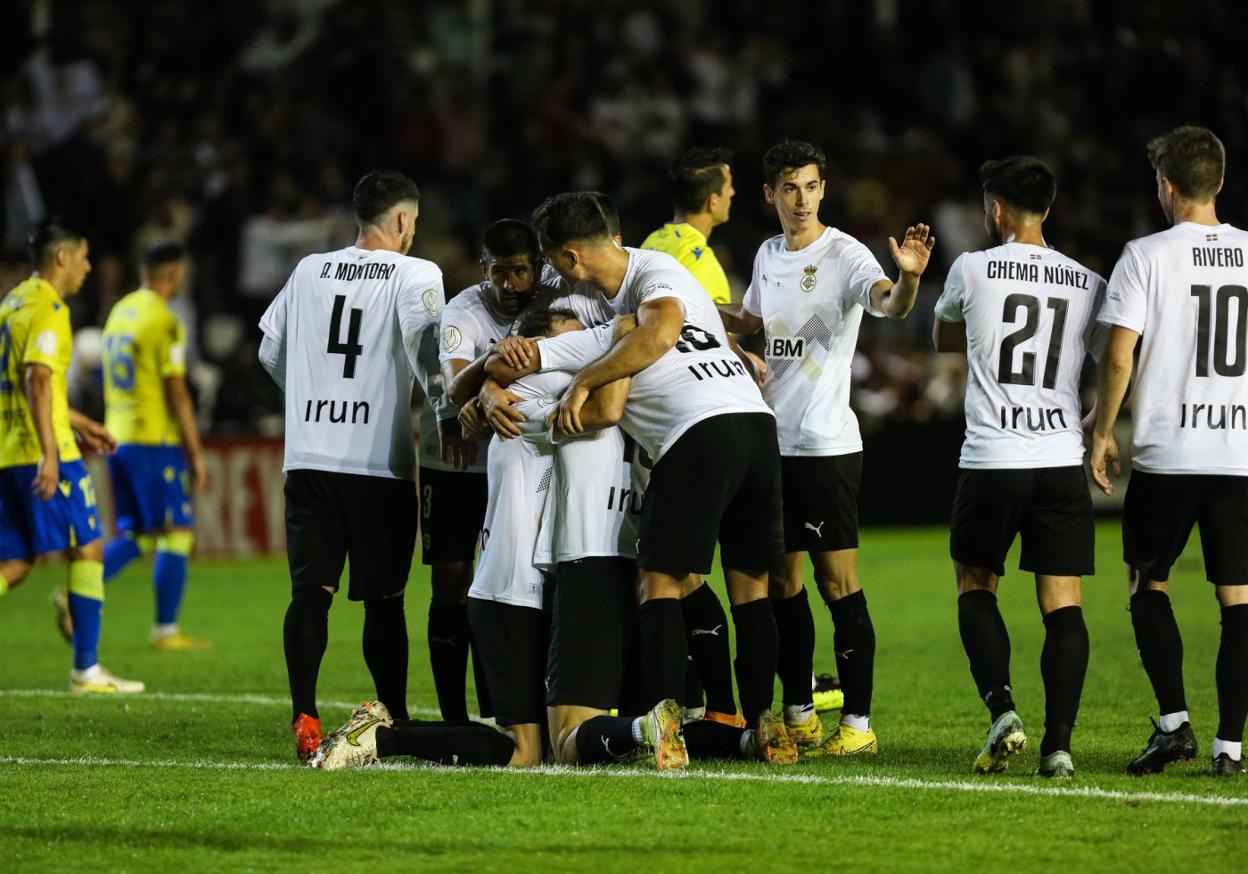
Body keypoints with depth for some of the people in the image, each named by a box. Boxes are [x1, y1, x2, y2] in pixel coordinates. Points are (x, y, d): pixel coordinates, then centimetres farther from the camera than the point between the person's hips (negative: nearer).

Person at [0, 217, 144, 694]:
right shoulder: (48, 309, -11)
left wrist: (77, 421, 34)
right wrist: (49, 453, -27)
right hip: (42, 451, -9)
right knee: (87, 550, 1)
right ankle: (87, 670, 2)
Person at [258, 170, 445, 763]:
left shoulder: (309, 272, 12)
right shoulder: (415, 275, -1)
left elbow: (271, 353, 19)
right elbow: (427, 352, -14)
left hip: (308, 457, 3)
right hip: (381, 460, -3)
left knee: (310, 591, 1)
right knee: (383, 599, 5)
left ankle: (304, 719, -11)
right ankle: (395, 725, 10)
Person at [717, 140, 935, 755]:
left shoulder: (845, 255, -9)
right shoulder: (768, 256, 13)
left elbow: (891, 305, -28)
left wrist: (908, 276, -49)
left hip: (828, 445, -7)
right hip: (776, 442, 7)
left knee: (838, 581, -7)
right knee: (782, 582, 11)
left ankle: (857, 722, -4)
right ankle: (798, 715, 19)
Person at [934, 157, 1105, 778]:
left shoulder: (973, 269, 1)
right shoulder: (1087, 284, 7)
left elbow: (943, 339, 20)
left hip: (991, 461, -2)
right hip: (1062, 459, 2)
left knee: (975, 586, 15)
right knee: (1062, 604, 3)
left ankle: (1001, 710, -4)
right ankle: (1058, 744, -6)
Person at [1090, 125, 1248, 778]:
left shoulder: (1146, 256, -6)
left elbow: (1118, 359, -10)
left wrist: (1102, 432, 3)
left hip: (1167, 454, -2)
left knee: (1148, 583, 14)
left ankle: (1174, 722, 1)